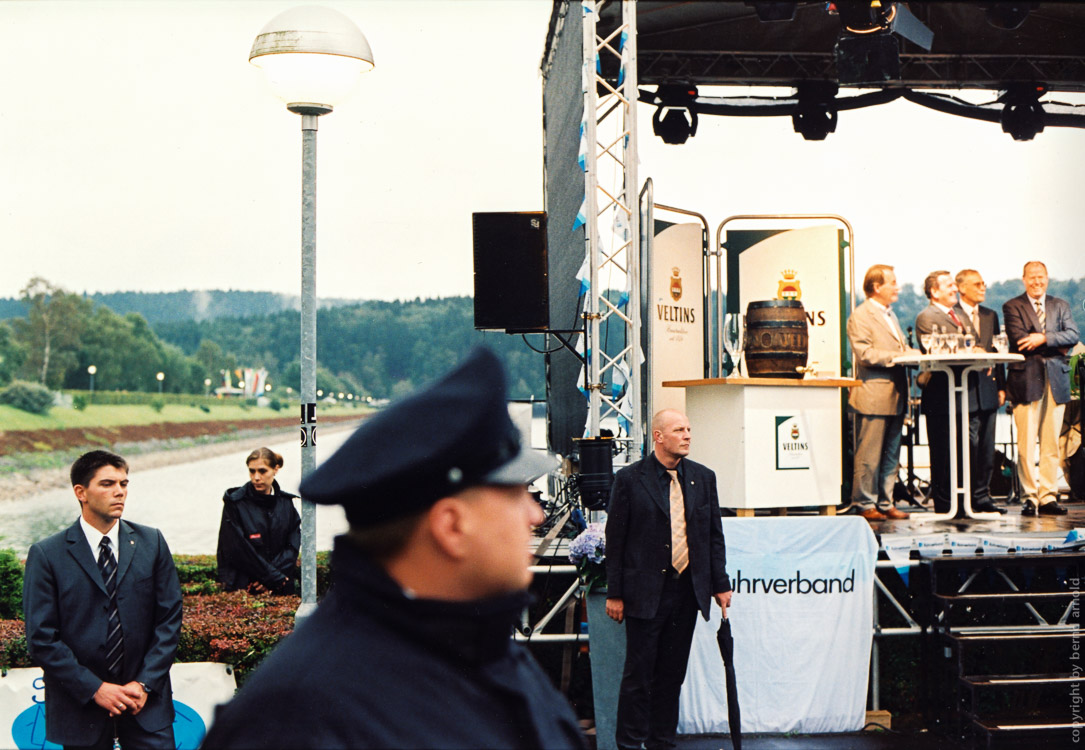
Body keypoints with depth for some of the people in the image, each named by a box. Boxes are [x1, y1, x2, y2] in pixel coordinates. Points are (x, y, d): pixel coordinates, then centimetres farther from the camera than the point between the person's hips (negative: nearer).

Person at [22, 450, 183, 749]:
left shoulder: (151, 542, 3)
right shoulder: (46, 555, -4)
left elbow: (169, 618, 2)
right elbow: (41, 638, -7)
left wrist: (145, 683, -7)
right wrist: (95, 689, -12)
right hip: (81, 708, -2)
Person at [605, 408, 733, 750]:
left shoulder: (703, 477, 8)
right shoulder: (630, 478, -4)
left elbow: (714, 535, 12)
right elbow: (615, 539, -3)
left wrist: (720, 584, 8)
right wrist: (615, 593, -5)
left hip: (689, 590, 4)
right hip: (646, 591, -4)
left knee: (672, 673, 11)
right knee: (639, 674, 1)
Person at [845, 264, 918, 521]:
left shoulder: (891, 315, 22)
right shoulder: (860, 316, -7)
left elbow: (901, 347, 26)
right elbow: (864, 354, -16)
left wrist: (912, 353, 6)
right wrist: (897, 356, -20)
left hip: (895, 397, 9)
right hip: (873, 396, -9)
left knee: (891, 454, 11)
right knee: (869, 455, -5)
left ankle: (885, 503, 17)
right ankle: (864, 504, 3)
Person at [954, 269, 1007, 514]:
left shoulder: (990, 315, 18)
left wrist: (1001, 386, 12)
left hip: (988, 390, 6)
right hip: (965, 390, -6)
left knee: (987, 446, 7)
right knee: (969, 445, -6)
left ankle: (982, 496, 13)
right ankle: (968, 498, 1)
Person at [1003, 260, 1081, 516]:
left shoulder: (1060, 305, 18)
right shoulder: (1012, 307, 6)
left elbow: (1073, 335, 2)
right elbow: (1020, 339, -9)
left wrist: (1044, 338, -13)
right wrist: (1059, 347, -5)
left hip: (1056, 380, 3)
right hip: (1026, 379, -3)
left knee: (1052, 443, 3)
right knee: (1026, 444, -6)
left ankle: (1048, 497, 7)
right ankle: (1030, 497, -1)